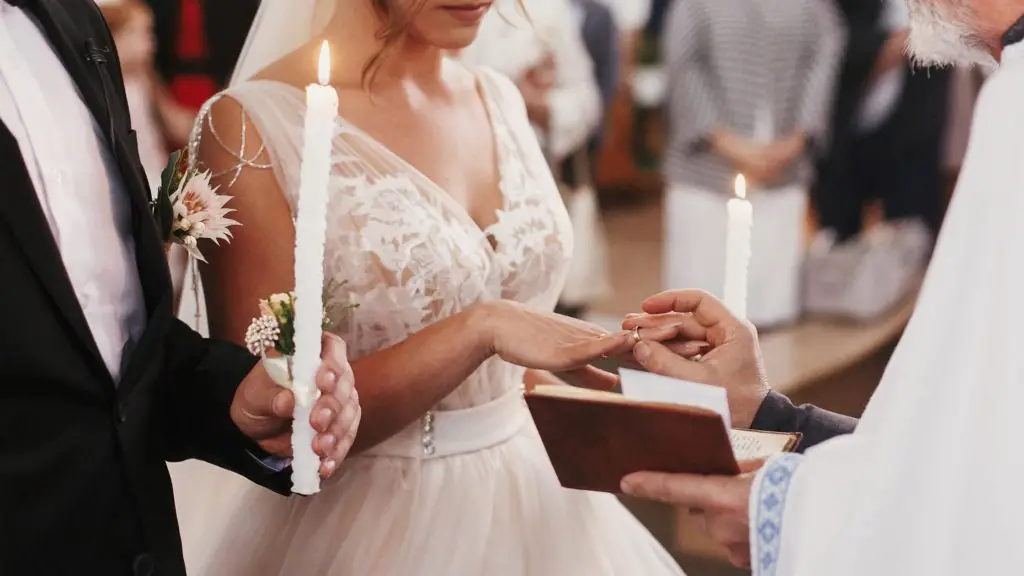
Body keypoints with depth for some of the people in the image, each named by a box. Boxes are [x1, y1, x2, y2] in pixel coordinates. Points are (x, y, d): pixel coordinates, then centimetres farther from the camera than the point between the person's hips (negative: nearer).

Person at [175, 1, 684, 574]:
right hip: (371, 526, -5)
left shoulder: (501, 101, 3)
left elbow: (513, 367, 11)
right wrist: (481, 329, -27)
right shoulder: (255, 127, -15)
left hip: (533, 505, 6)